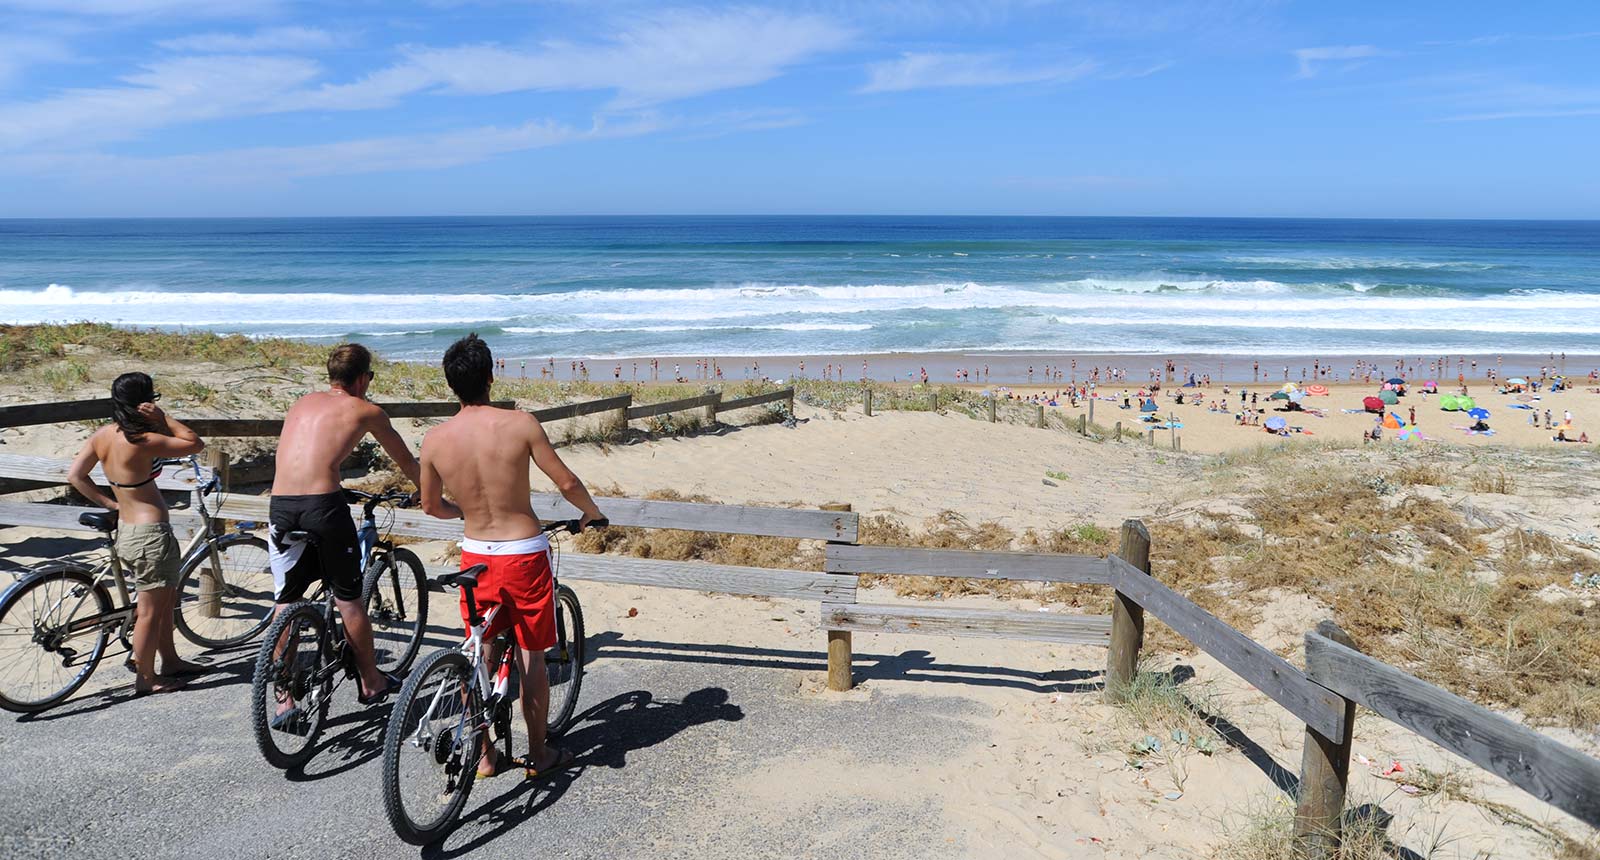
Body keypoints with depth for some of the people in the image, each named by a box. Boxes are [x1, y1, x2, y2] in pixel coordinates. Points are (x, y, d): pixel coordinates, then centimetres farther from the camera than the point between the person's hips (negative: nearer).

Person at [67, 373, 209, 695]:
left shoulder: (102, 435, 1)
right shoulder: (143, 441, -23)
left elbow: (74, 475, 5)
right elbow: (195, 443, -16)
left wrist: (111, 503, 8)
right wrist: (163, 417, -17)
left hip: (127, 527, 9)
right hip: (150, 534, -9)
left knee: (165, 599, 23)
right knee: (150, 609, 5)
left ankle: (170, 660, 36)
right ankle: (146, 679, 17)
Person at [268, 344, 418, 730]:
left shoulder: (303, 402, 22)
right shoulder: (366, 410, 8)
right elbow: (406, 461, 19)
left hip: (281, 505, 4)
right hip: (324, 505, -4)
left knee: (286, 604, 12)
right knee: (348, 598, 11)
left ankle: (285, 702, 13)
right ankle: (371, 682, 28)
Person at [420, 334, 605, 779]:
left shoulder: (435, 439, -5)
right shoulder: (520, 424, -14)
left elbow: (431, 506, 9)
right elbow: (567, 483, -10)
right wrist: (591, 513, 10)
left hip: (475, 555, 3)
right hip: (524, 554, -3)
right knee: (531, 658, 11)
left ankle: (484, 755, 27)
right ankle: (538, 754, 22)